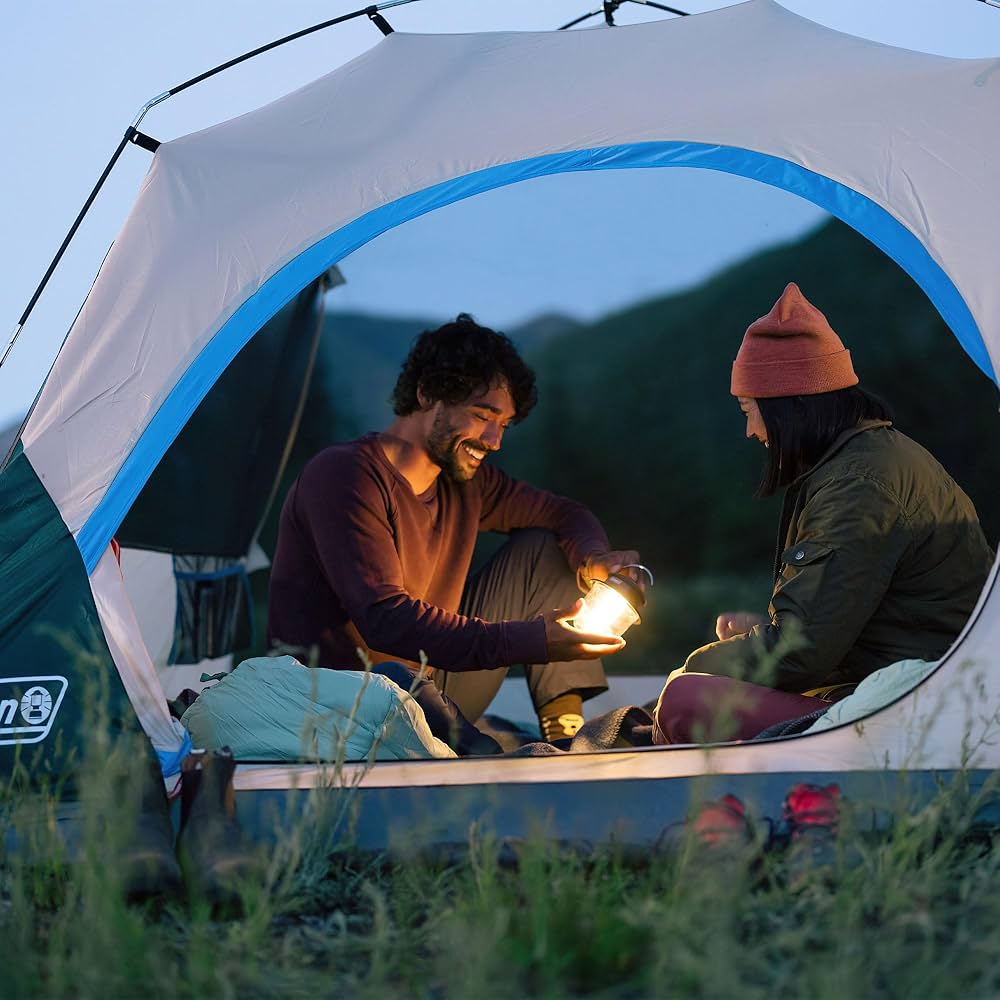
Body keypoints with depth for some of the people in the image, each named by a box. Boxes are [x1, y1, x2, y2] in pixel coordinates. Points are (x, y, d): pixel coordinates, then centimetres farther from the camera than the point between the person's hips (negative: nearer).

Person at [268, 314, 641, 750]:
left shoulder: (466, 480, 7)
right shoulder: (344, 475, -18)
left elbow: (565, 515, 22)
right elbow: (385, 620, -29)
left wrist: (594, 559, -5)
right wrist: (532, 640, -35)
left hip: (428, 689, 9)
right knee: (391, 679, -45)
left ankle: (567, 739, -1)